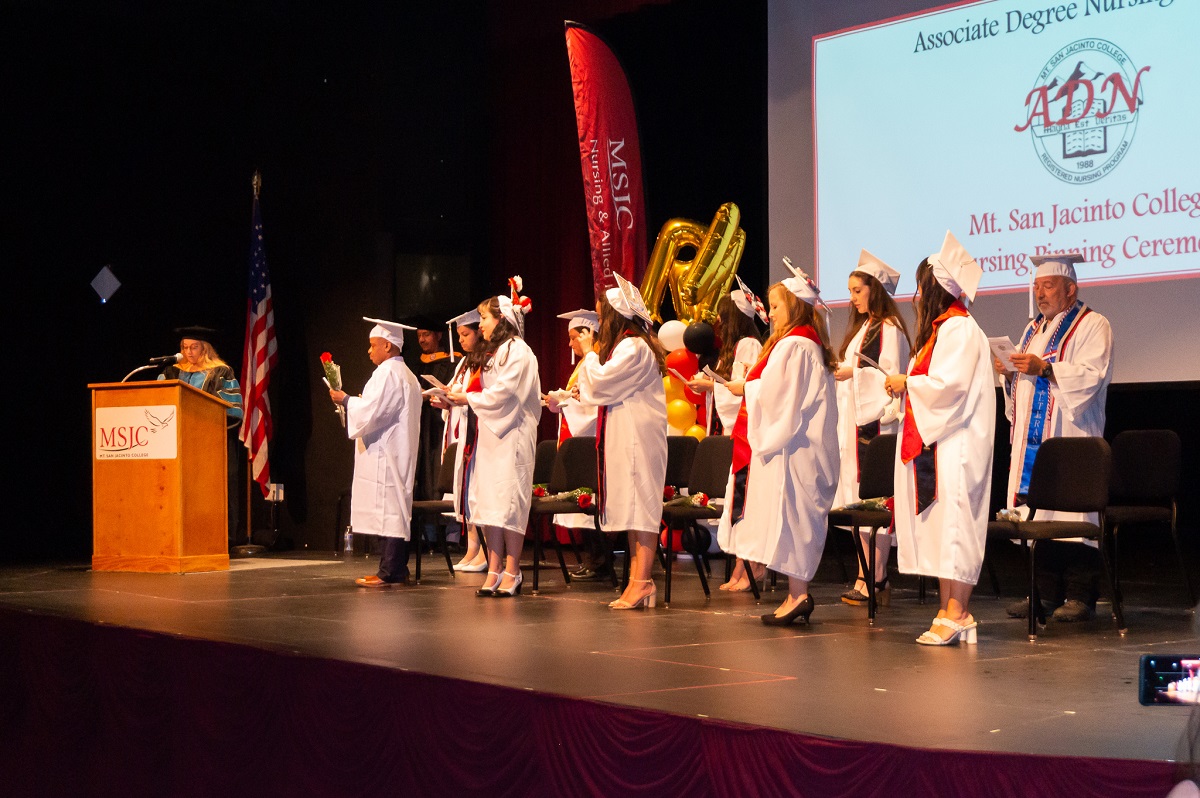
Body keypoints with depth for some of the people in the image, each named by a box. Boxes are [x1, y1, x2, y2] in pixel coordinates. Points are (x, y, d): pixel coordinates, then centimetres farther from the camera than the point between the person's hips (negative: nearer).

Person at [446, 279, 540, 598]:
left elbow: (502, 394, -17)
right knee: (488, 503, 3)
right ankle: (494, 572, 3)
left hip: (508, 438, -9)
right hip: (487, 437, 9)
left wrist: (467, 398, -8)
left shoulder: (517, 351, -8)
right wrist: (456, 399, 6)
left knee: (507, 505, -9)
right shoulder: (494, 352, 21)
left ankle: (511, 573, -6)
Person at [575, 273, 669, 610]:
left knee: (640, 506, -10)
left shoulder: (633, 348, -14)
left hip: (638, 439, -10)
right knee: (632, 506, 8)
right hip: (627, 438, 10)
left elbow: (600, 383, -14)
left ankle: (642, 581, -10)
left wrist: (589, 357, 3)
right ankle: (637, 580, 10)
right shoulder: (633, 345, 18)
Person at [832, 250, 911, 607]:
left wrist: (854, 372, -17)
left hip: (877, 424, -9)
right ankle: (866, 575, 10)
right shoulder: (863, 328, 19)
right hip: (856, 424, 9)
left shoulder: (889, 329, -10)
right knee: (860, 501, 7)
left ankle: (876, 580, -5)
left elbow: (892, 377, -16)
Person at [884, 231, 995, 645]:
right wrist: (906, 385, 12)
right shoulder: (941, 328, 19)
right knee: (937, 526, 7)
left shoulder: (959, 329, -11)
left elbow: (951, 384, -20)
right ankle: (948, 610, 8)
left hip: (954, 444, -10)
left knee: (951, 523, -10)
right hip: (932, 441, 10)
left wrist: (908, 384, -8)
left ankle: (957, 614, -10)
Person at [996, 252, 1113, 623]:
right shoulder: (1034, 328, 23)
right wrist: (1010, 372, 5)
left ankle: (1080, 596, -3)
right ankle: (1046, 593, 9)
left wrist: (1045, 369, -22)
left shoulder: (1092, 325, -2)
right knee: (1038, 512, 4)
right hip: (1033, 438, 7)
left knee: (1072, 511, -8)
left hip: (1071, 436, -7)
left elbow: (1093, 373, -15)